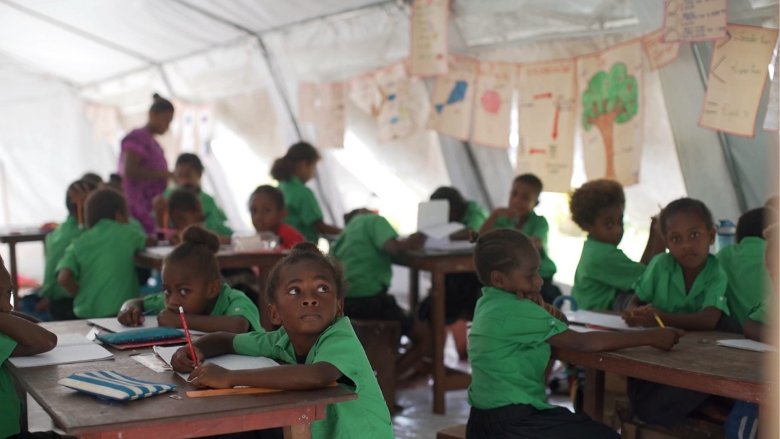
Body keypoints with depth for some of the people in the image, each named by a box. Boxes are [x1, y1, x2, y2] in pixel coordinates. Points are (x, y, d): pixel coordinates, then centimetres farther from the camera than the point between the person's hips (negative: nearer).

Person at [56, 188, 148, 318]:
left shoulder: (79, 243, 6)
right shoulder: (128, 232, 2)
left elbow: (63, 278, -7)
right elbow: (147, 242, 24)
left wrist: (81, 295, 8)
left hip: (85, 314, 3)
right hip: (120, 312, -3)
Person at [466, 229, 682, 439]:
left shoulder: (488, 303, 8)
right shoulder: (517, 311, -19)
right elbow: (581, 342, -21)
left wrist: (539, 309, -6)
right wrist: (650, 337, -18)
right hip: (512, 422, -10)